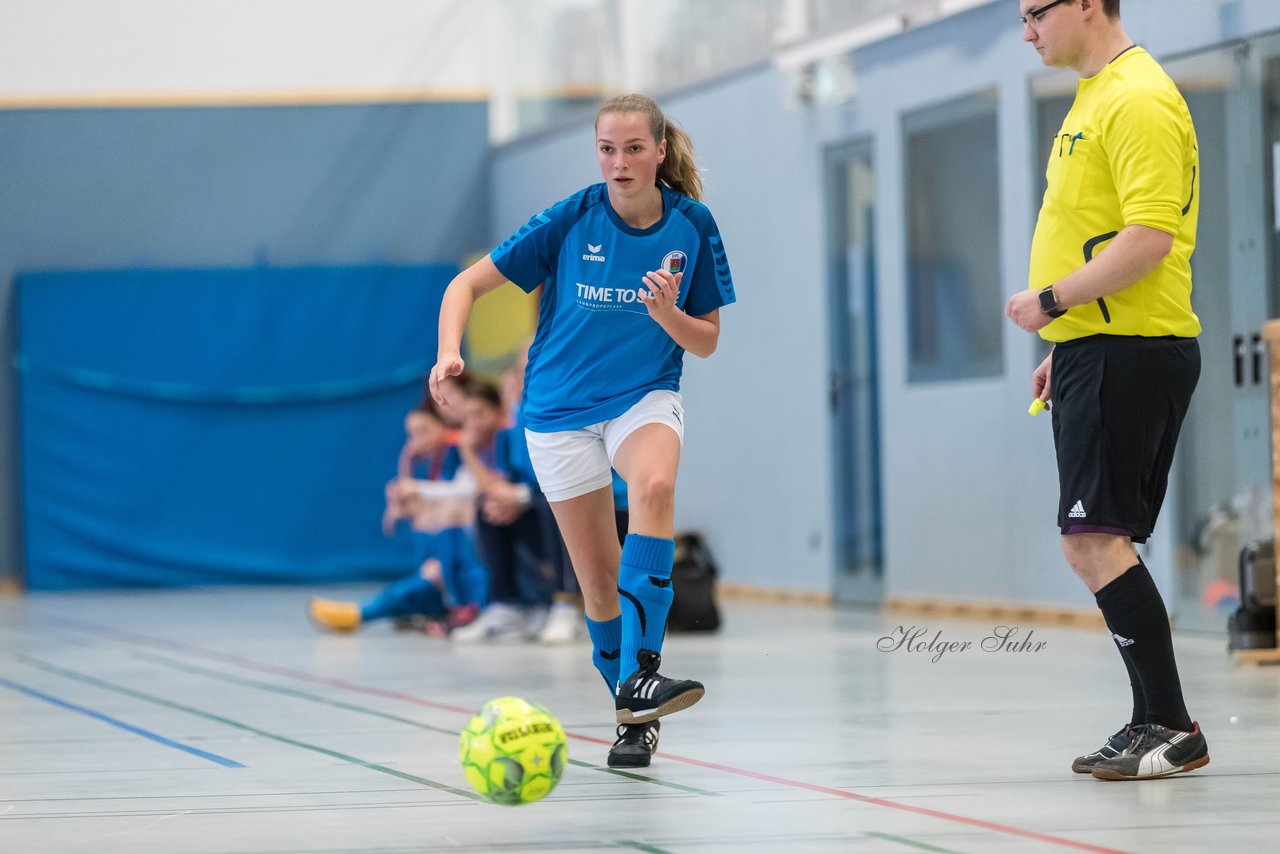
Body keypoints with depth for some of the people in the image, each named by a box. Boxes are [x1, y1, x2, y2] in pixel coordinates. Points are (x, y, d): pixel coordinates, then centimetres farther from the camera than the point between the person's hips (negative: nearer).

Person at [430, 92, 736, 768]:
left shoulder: (692, 226, -6)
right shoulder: (571, 220, -11)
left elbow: (706, 342, 1)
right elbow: (467, 284, -7)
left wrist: (668, 313, -21)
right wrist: (449, 353, -26)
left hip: (646, 397, 0)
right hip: (561, 412, 0)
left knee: (655, 486, -35)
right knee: (600, 584, 1)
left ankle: (641, 674, -39)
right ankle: (634, 718, 23)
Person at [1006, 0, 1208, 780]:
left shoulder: (1138, 100, -14)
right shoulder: (1093, 98, 18)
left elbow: (1149, 236, -23)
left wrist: (1052, 300, -17)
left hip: (1128, 354, -10)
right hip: (1097, 352, 10)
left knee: (1094, 540, -14)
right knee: (1099, 545, 11)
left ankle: (1172, 728, -10)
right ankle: (1156, 725, 16)